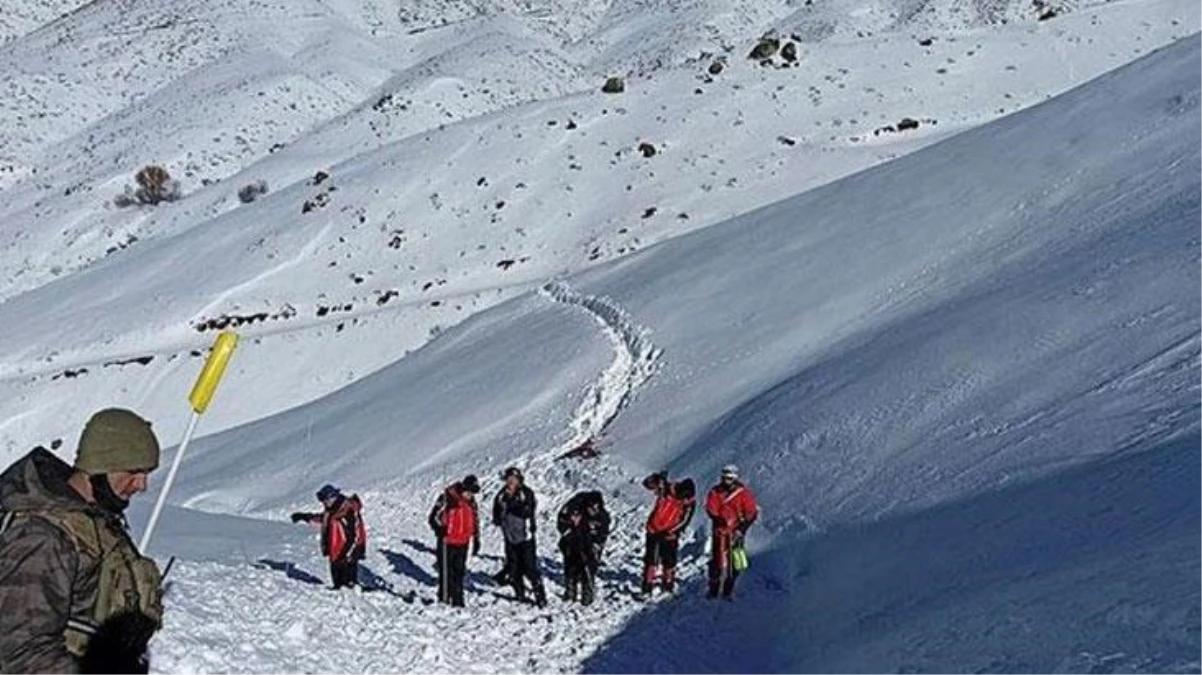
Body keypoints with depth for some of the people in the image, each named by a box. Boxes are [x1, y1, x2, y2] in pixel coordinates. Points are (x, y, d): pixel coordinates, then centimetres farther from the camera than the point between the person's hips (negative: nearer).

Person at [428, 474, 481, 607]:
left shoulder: (471, 502, 7)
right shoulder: (447, 498, -13)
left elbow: (475, 519, 18)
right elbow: (434, 516, -9)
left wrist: (476, 539, 18)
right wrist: (440, 528, -23)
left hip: (463, 542, 6)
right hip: (447, 541, -6)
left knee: (459, 571, 10)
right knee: (446, 570, -2)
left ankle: (458, 600, 17)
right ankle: (444, 598, 7)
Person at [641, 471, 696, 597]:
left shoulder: (690, 502, -10)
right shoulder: (668, 489, -11)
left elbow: (683, 521, -13)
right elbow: (647, 483, -12)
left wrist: (668, 532, -24)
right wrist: (657, 479, -35)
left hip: (670, 535, 0)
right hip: (653, 530, 0)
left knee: (669, 560, 8)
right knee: (651, 559, 0)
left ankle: (668, 586, 26)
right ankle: (647, 587, 6)